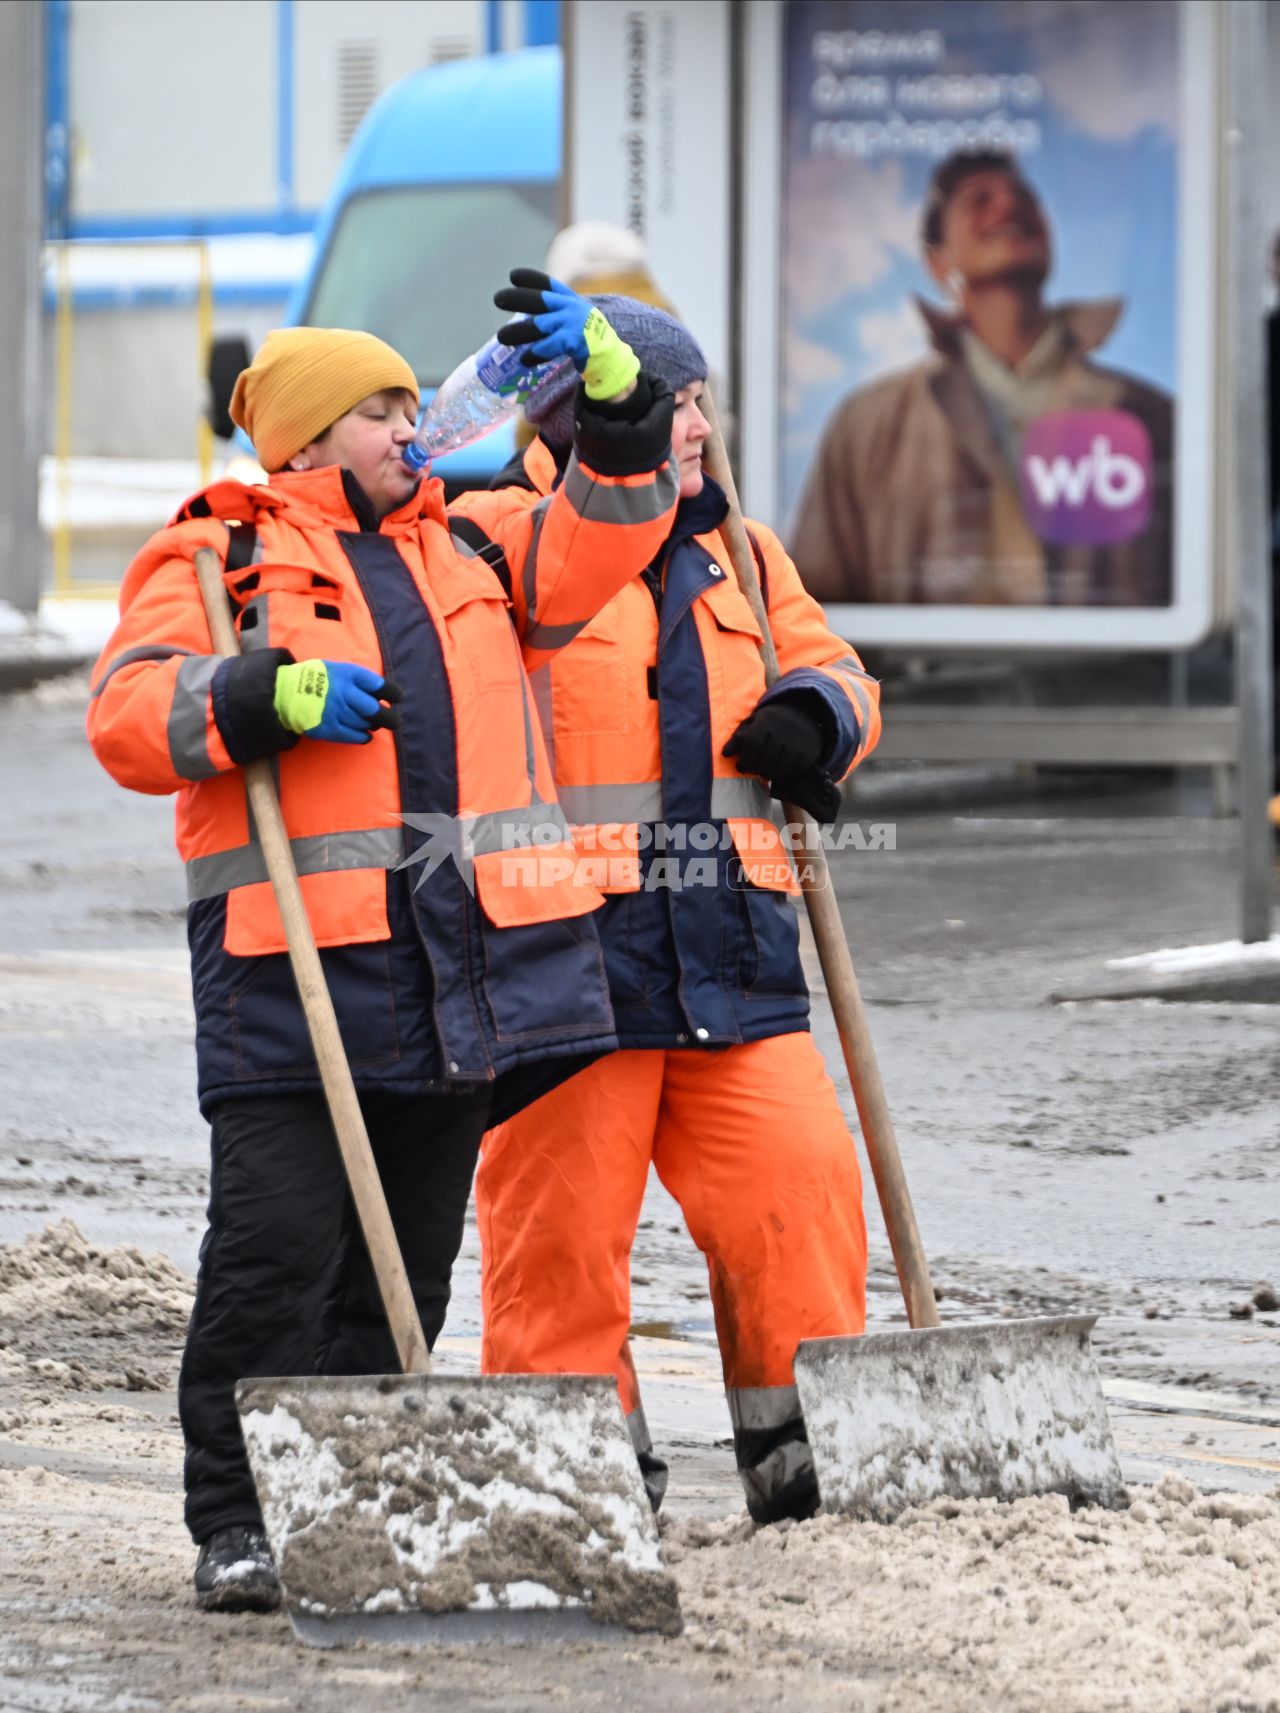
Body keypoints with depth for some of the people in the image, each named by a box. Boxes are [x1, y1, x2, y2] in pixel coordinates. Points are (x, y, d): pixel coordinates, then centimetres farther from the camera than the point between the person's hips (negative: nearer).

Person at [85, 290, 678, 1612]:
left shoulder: (459, 551, 22)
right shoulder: (216, 558, 4)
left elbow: (591, 552, 18)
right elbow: (129, 715, -5)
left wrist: (617, 405, 3)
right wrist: (267, 697, -21)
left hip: (460, 957, 6)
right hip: (294, 955, -6)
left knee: (407, 1259, 8)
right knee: (276, 1247, -11)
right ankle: (238, 1525, -6)